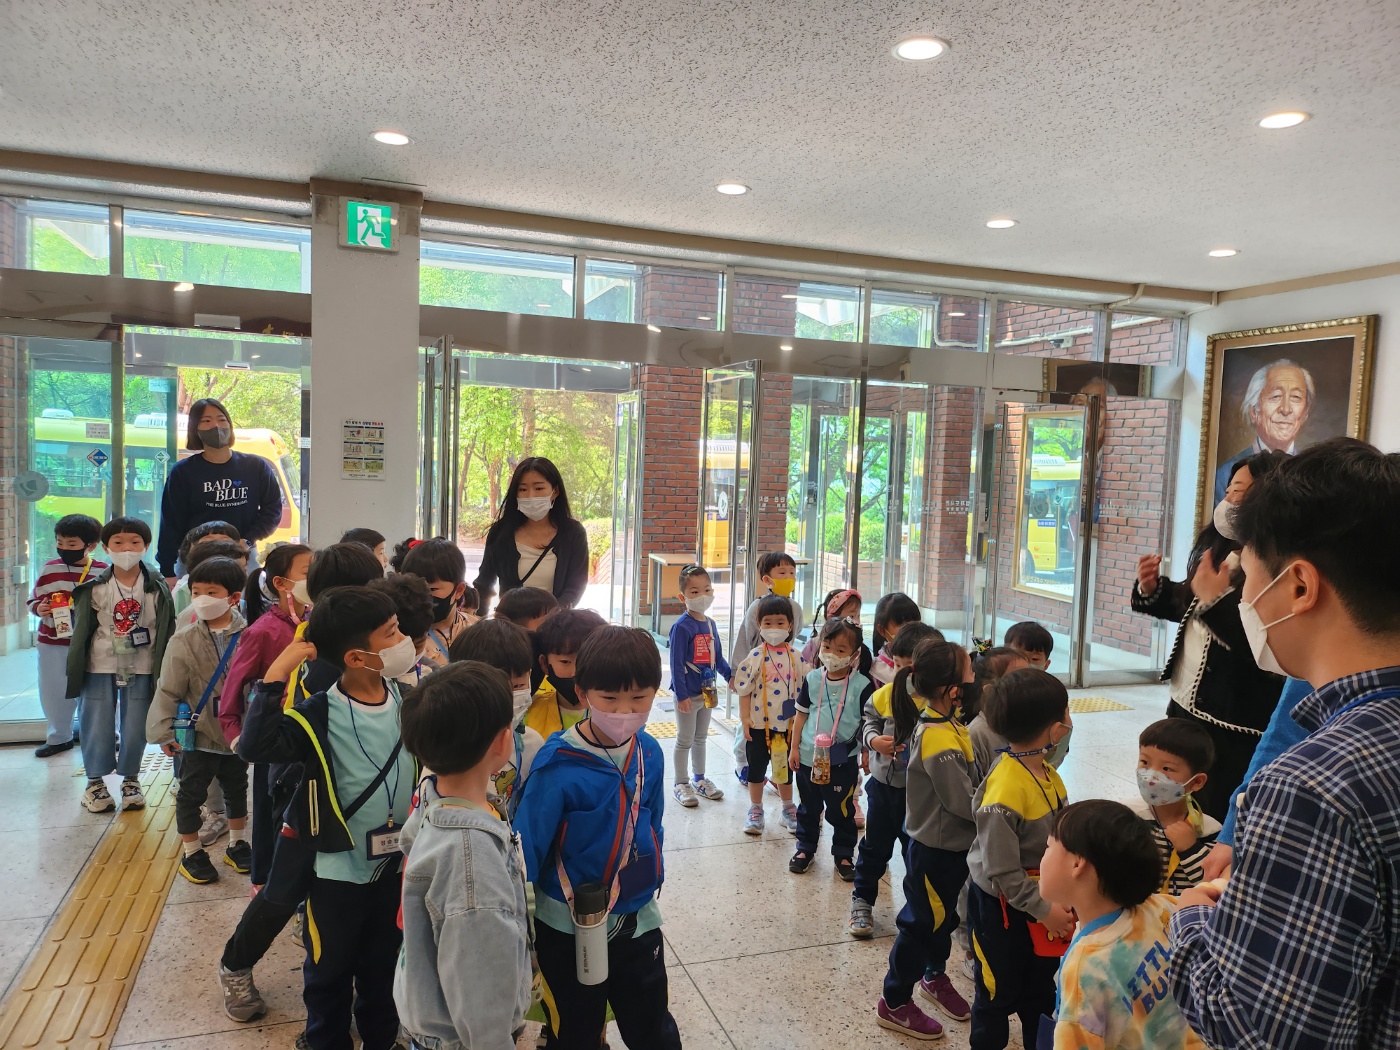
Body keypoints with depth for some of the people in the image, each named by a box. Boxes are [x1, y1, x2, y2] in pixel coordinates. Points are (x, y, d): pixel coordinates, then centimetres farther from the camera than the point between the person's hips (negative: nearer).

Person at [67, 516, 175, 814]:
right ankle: (95, 782, 24)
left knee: (135, 726, 8)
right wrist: (76, 668, 0)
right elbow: (81, 630, 2)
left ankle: (130, 779, 25)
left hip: (141, 668, 0)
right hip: (100, 666, 0)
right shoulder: (94, 588, -4)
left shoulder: (157, 588, -4)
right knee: (96, 724, 7)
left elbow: (166, 631, 0)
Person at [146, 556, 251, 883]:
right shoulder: (184, 641, -10)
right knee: (191, 793, 9)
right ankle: (191, 852, 28)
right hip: (199, 734, -2)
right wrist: (164, 731, -10)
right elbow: (169, 691, -7)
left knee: (237, 789, 18)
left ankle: (237, 845, 36)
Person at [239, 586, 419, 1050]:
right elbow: (255, 746, -37)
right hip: (336, 871, -4)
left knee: (383, 968, 24)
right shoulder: (319, 716, -22)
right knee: (329, 972, 19)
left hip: (396, 864, 4)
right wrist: (274, 679, -38)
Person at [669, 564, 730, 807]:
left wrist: (730, 675, 0)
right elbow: (676, 664, -20)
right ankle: (681, 784, 20)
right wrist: (681, 695, -21)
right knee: (685, 740, 6)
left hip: (707, 691, 7)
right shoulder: (682, 627, -19)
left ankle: (700, 779, 34)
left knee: (701, 738, 20)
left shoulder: (710, 624, 4)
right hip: (688, 694, -7)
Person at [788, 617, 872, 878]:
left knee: (841, 811, 11)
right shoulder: (812, 680, -2)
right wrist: (795, 747, 5)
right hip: (808, 758, 3)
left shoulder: (861, 685, -11)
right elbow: (801, 714, 6)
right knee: (808, 807, 18)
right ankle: (805, 848, 36)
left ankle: (843, 854, 30)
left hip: (842, 761, -3)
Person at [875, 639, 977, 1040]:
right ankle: (894, 1002, 27)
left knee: (943, 915, 27)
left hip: (949, 845, 9)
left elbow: (965, 778, 7)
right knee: (921, 923, 8)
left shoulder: (943, 721, -2)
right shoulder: (939, 740, -32)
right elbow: (965, 802, -26)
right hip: (935, 850, -9)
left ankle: (935, 976, 51)